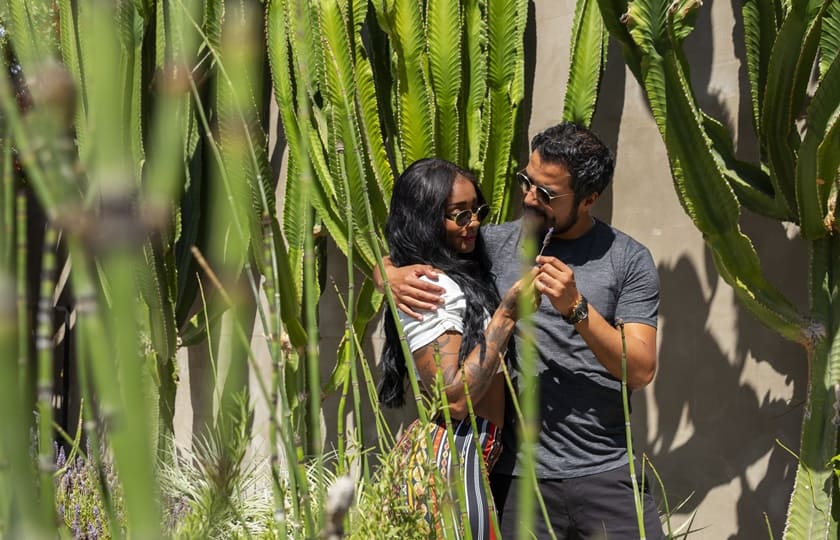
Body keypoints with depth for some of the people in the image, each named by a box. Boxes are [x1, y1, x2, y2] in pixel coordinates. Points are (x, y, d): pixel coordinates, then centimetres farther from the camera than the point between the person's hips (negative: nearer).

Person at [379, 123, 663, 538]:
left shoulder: (628, 260, 1)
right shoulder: (496, 244, 4)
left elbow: (641, 370, -6)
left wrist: (576, 308, -19)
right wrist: (395, 276, -13)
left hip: (607, 475, 0)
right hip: (519, 476, 1)